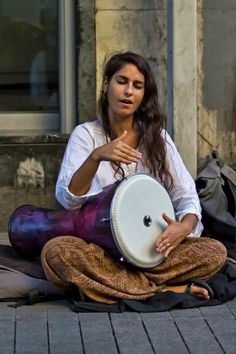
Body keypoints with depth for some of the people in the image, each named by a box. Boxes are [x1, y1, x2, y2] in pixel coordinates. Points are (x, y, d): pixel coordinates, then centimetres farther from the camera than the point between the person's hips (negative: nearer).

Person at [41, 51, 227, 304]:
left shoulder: (157, 137, 7)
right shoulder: (86, 134, 0)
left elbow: (187, 195, 2)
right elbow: (67, 198, -13)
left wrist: (184, 226, -20)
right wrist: (96, 157, -30)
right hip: (100, 246, -1)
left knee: (216, 252, -23)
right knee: (54, 252, -34)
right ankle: (168, 289, -27)